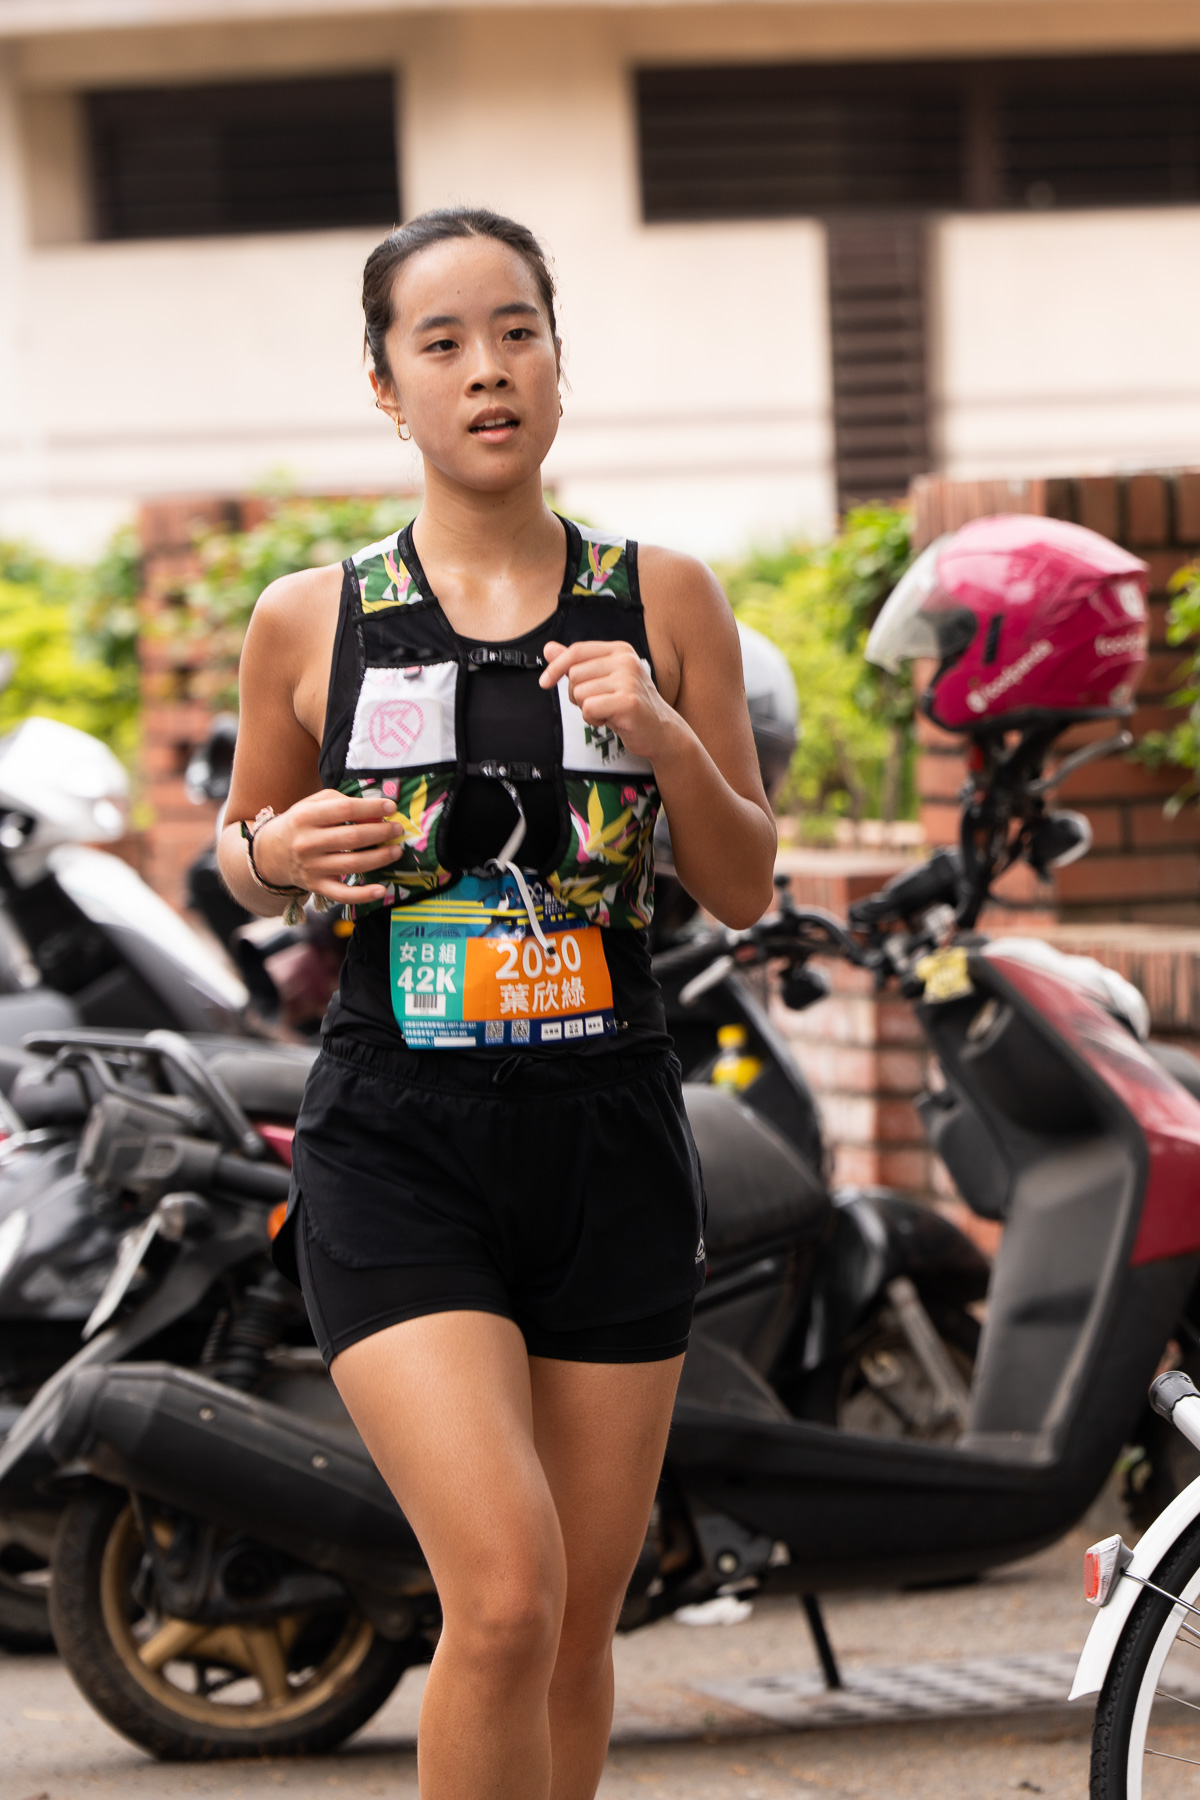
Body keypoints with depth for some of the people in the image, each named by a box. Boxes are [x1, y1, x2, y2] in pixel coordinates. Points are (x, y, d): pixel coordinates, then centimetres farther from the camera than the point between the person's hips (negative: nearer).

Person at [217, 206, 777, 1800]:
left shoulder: (663, 601, 4)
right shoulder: (310, 621, 1)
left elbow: (746, 892, 7)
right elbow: (241, 859, 15)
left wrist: (666, 743, -11)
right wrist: (276, 853, -8)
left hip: (610, 1142, 2)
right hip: (396, 1145, -2)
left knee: (579, 1627, 8)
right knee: (505, 1599, -19)